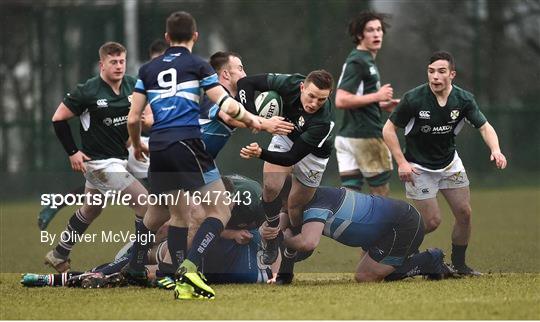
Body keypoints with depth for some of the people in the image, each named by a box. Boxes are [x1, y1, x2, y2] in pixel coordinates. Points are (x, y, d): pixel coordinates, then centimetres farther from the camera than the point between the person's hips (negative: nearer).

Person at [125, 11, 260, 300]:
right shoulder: (197, 66, 4)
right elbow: (228, 107, -2)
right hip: (186, 144, -5)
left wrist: (137, 144, 33)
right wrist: (251, 120, 17)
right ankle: (190, 266, -22)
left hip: (158, 149, 5)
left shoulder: (148, 70, 15)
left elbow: (133, 118, 14)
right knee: (220, 211, -3)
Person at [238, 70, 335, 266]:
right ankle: (272, 242, -2)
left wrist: (260, 154, -50)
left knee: (296, 205, 7)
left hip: (313, 154, -2)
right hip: (285, 137, 2)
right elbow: (246, 82, -22)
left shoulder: (322, 122, -40)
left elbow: (291, 157, -37)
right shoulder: (289, 84, -32)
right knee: (271, 186, -20)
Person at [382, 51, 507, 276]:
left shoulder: (463, 99, -11)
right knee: (432, 221, -8)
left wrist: (495, 150, -27)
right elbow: (388, 129, -13)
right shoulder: (414, 99, -21)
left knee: (464, 213, 1)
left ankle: (459, 263, 20)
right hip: (418, 168, -4)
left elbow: (484, 127, -7)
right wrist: (401, 162, -18)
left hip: (450, 163, 4)